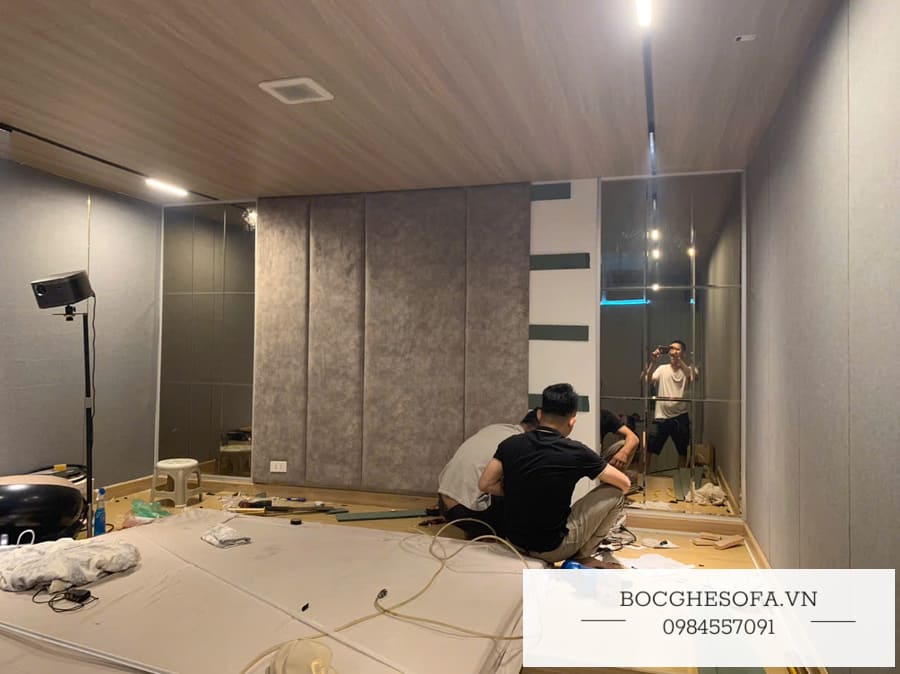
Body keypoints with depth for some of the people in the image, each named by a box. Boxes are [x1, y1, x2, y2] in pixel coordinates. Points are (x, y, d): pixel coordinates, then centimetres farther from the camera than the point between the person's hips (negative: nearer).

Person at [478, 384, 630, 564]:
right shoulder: (576, 452, -16)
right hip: (552, 549, -5)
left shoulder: (511, 444, -6)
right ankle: (581, 556, 14)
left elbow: (485, 485, -3)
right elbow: (625, 483, -4)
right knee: (614, 492, 4)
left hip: (514, 540, 5)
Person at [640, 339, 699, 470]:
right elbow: (644, 379, -8)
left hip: (680, 416, 0)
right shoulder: (662, 369, 6)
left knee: (683, 451, 14)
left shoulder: (688, 369, 2)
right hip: (661, 416, 0)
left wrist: (679, 360, -26)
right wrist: (652, 362, -19)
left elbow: (694, 378, -22)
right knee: (648, 448, -4)